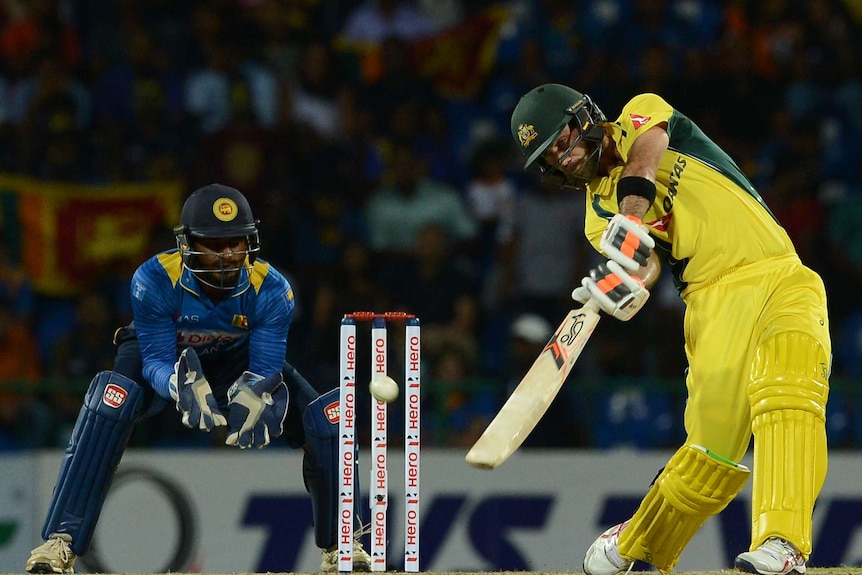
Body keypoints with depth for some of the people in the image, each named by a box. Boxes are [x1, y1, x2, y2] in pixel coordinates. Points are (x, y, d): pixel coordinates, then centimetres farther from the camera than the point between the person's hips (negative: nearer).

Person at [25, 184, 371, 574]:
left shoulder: (270, 289, -27)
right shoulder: (155, 280, -33)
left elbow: (266, 368, -25)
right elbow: (156, 362, -30)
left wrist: (253, 394, -50)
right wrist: (183, 387, -54)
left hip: (237, 363, 2)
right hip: (165, 360, -2)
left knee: (323, 416, -18)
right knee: (111, 398, -36)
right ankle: (62, 542, -35)